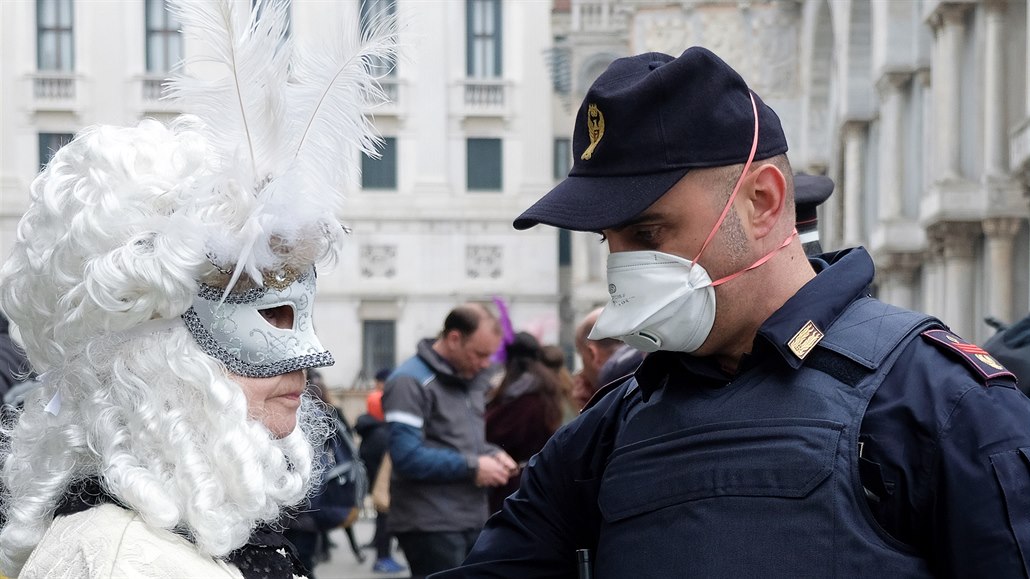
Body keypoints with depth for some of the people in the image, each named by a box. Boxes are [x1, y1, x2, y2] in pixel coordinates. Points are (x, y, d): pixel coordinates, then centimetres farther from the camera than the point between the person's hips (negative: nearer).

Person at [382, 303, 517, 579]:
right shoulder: (410, 382, -13)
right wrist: (472, 467, -17)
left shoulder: (472, 378, 16)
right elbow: (407, 456, -23)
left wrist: (493, 455, 3)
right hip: (430, 526, -9)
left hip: (473, 521, 9)